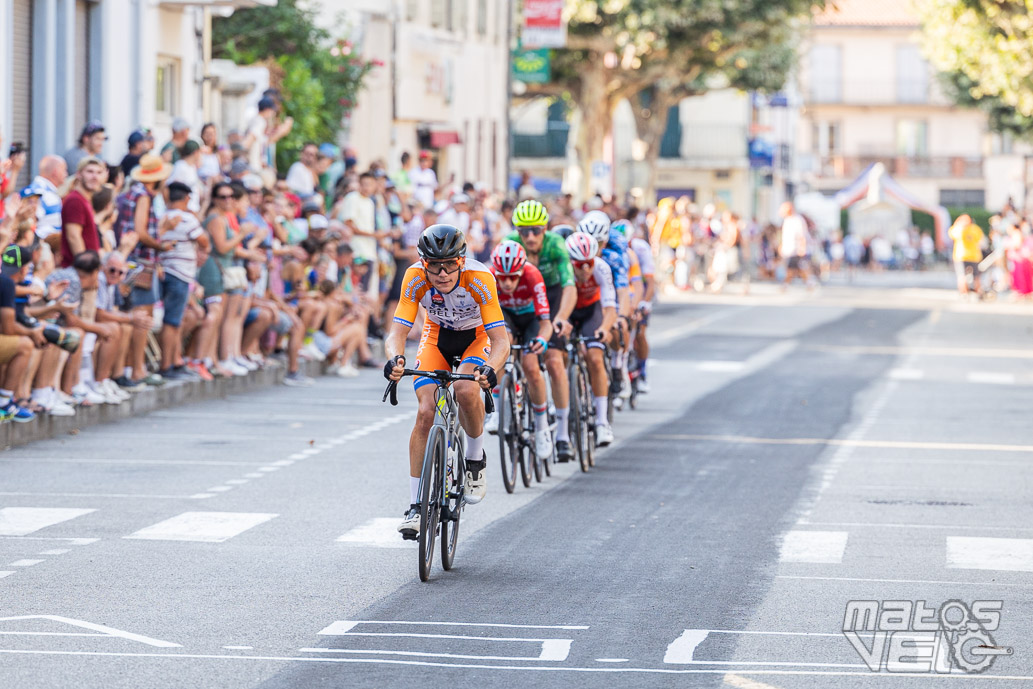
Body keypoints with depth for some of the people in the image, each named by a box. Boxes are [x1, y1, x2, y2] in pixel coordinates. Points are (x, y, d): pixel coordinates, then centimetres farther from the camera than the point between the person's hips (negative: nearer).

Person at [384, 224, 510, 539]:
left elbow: (501, 339, -35)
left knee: (466, 390, -33)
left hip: (476, 338, -2)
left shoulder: (479, 278, -33)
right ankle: (415, 506, -9)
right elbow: (397, 332, -29)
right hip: (437, 337, 2)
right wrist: (396, 358, -51)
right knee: (426, 412, -17)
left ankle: (476, 460, -5)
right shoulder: (415, 278, -28)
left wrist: (490, 368, -55)